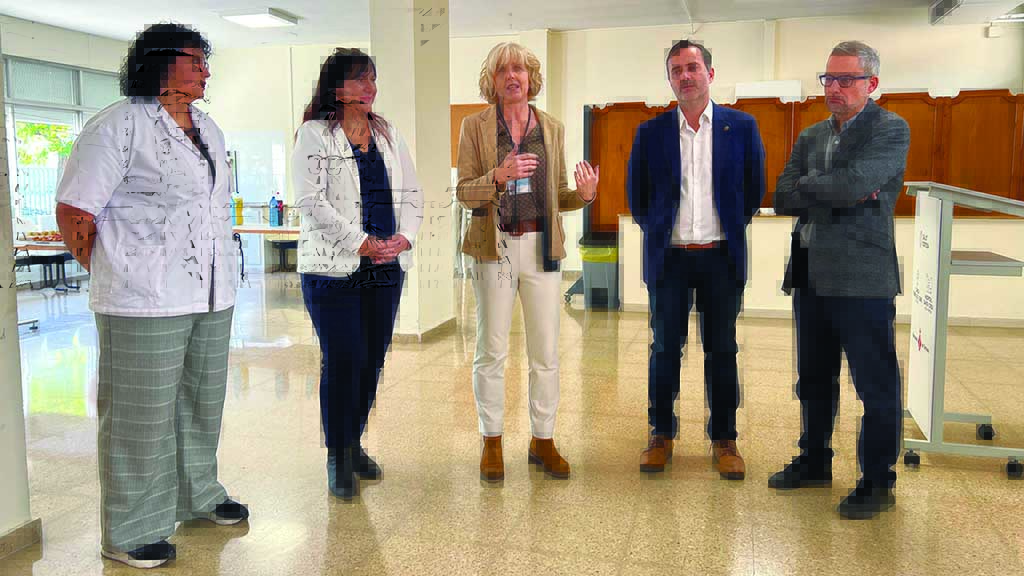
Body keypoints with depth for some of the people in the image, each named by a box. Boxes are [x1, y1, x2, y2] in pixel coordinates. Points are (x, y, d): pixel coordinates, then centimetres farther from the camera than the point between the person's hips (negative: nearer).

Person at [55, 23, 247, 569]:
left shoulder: (208, 129, 15)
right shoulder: (119, 124, -8)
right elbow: (73, 213, -10)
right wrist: (118, 278, -3)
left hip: (213, 299, 8)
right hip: (146, 304, -7)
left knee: (202, 404, 18)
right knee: (142, 416, 2)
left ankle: (197, 496, 35)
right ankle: (131, 530, 18)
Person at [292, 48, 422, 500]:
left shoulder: (388, 134, 16)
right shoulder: (314, 135, -1)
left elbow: (411, 193, 14)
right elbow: (310, 201, -11)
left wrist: (405, 237, -4)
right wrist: (360, 242, -16)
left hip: (386, 266, 5)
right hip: (334, 267, -5)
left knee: (373, 359, 8)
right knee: (342, 360, -5)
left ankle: (355, 442, 25)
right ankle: (338, 457, 11)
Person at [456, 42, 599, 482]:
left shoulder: (552, 128, 10)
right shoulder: (475, 126, 3)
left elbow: (558, 196, 14)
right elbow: (464, 192, -1)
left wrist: (583, 194, -8)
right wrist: (499, 177, -20)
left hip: (542, 247, 2)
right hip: (494, 248, -2)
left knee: (546, 352, 4)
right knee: (491, 350, 4)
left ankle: (543, 441, 19)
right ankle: (491, 442, 18)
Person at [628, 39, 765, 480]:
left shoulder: (741, 126, 3)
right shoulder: (650, 132, 4)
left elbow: (754, 190, 9)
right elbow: (637, 196, 11)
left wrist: (730, 227, 8)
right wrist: (657, 230, 9)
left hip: (721, 257, 0)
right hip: (668, 257, 0)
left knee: (722, 351, 6)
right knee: (665, 348, 6)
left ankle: (724, 439, 18)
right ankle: (661, 435, 20)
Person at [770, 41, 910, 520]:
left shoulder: (891, 130, -4)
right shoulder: (811, 136, 14)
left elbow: (854, 185, -20)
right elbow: (782, 198, 2)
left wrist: (808, 183, -4)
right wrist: (838, 194, -10)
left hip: (861, 277, -7)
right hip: (810, 274, 7)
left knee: (876, 383, 2)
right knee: (814, 379, 17)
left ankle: (877, 482, 16)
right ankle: (814, 462, 33)